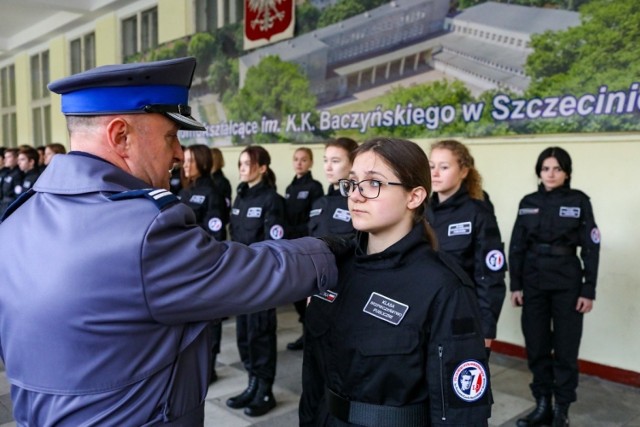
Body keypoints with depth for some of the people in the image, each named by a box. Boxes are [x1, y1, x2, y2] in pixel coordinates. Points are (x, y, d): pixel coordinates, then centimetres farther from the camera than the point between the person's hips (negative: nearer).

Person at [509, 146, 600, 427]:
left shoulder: (579, 202, -3)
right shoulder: (528, 202, 5)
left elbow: (591, 248, -4)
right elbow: (517, 246, 5)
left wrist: (588, 290, -8)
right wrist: (515, 285, 1)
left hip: (567, 284, -3)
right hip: (533, 283, 3)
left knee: (565, 349, 5)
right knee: (536, 347, 10)